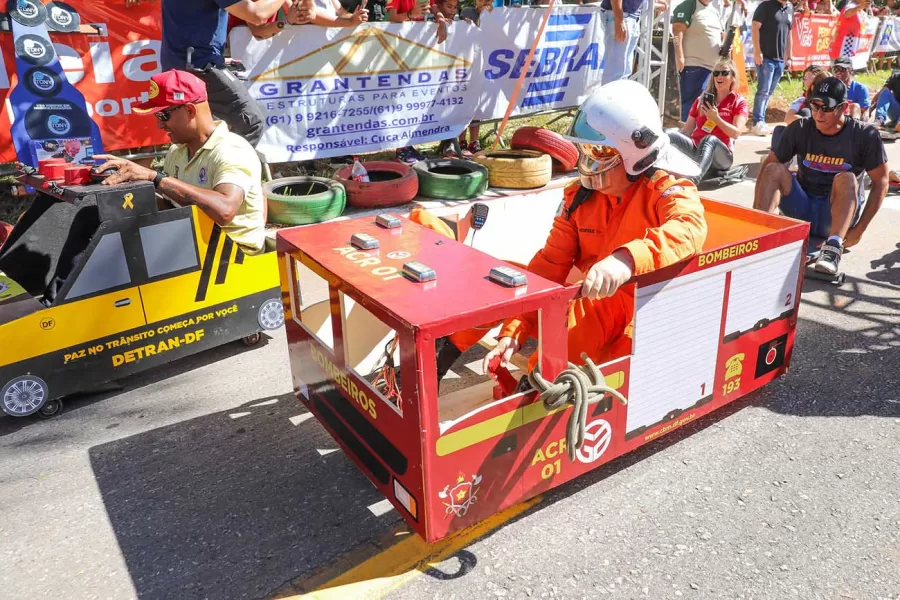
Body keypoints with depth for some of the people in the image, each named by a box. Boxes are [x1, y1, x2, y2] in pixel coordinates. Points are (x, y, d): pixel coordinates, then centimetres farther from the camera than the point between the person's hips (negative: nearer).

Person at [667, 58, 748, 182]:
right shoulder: (701, 100, 22)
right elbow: (687, 129, 15)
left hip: (721, 155, -3)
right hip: (695, 148, 4)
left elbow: (736, 133, -3)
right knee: (671, 136, -27)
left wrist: (716, 118, -16)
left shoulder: (739, 102, 10)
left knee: (710, 139, -39)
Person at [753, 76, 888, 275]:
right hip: (802, 209, 2)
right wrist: (756, 210, -17)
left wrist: (860, 228, -15)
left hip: (838, 214, -2)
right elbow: (767, 165, -4)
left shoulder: (864, 135, -8)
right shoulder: (800, 129, -3)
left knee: (847, 179, -31)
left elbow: (881, 182, -7)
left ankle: (834, 246, -47)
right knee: (774, 170, -20)